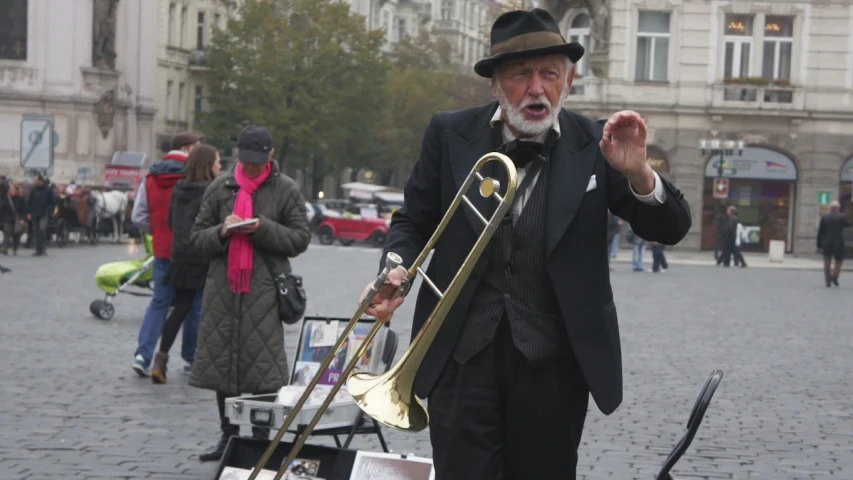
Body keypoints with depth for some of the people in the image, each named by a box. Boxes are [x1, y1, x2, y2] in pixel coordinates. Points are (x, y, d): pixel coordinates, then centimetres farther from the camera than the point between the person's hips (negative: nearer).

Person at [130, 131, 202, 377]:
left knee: (159, 303, 11)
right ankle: (192, 359, 15)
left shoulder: (151, 178, 4)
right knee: (194, 304, 8)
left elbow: (138, 217, 4)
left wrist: (159, 231, 14)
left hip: (162, 250, 4)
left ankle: (143, 354, -3)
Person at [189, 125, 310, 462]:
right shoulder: (220, 187, 10)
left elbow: (300, 238, 1)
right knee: (220, 360, 7)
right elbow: (198, 236, 12)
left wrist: (263, 228, -13)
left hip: (264, 290, -3)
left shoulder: (286, 190, 3)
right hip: (223, 287, 4)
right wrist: (222, 232, -9)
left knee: (263, 366, -4)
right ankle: (228, 436, 19)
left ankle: (261, 440, 5)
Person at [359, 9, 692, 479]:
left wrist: (637, 172, -23)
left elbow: (670, 229, -3)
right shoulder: (450, 134, -1)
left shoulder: (594, 144, -2)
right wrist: (396, 267, -12)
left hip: (554, 356, 1)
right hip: (463, 349, 0)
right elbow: (413, 220, 9)